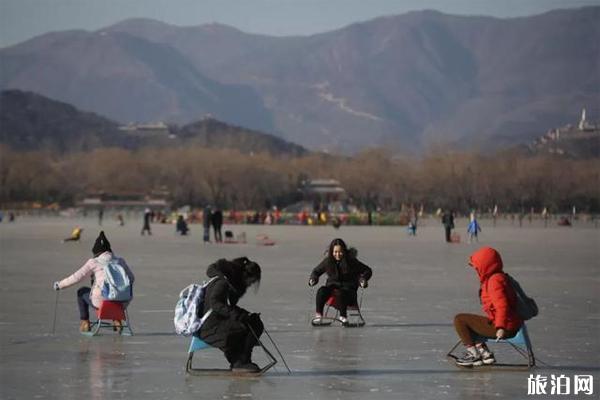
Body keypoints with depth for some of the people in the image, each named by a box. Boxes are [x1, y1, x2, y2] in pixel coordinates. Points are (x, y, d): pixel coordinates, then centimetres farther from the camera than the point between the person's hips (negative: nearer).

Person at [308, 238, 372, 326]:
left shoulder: (351, 261, -5)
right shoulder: (328, 261, 2)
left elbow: (367, 270, 2)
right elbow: (316, 271, 18)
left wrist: (363, 278, -18)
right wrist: (313, 278, -4)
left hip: (348, 288, -3)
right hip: (332, 286, 3)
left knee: (340, 293, -39)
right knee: (322, 290, -29)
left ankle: (343, 316, -26)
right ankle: (318, 315, -24)